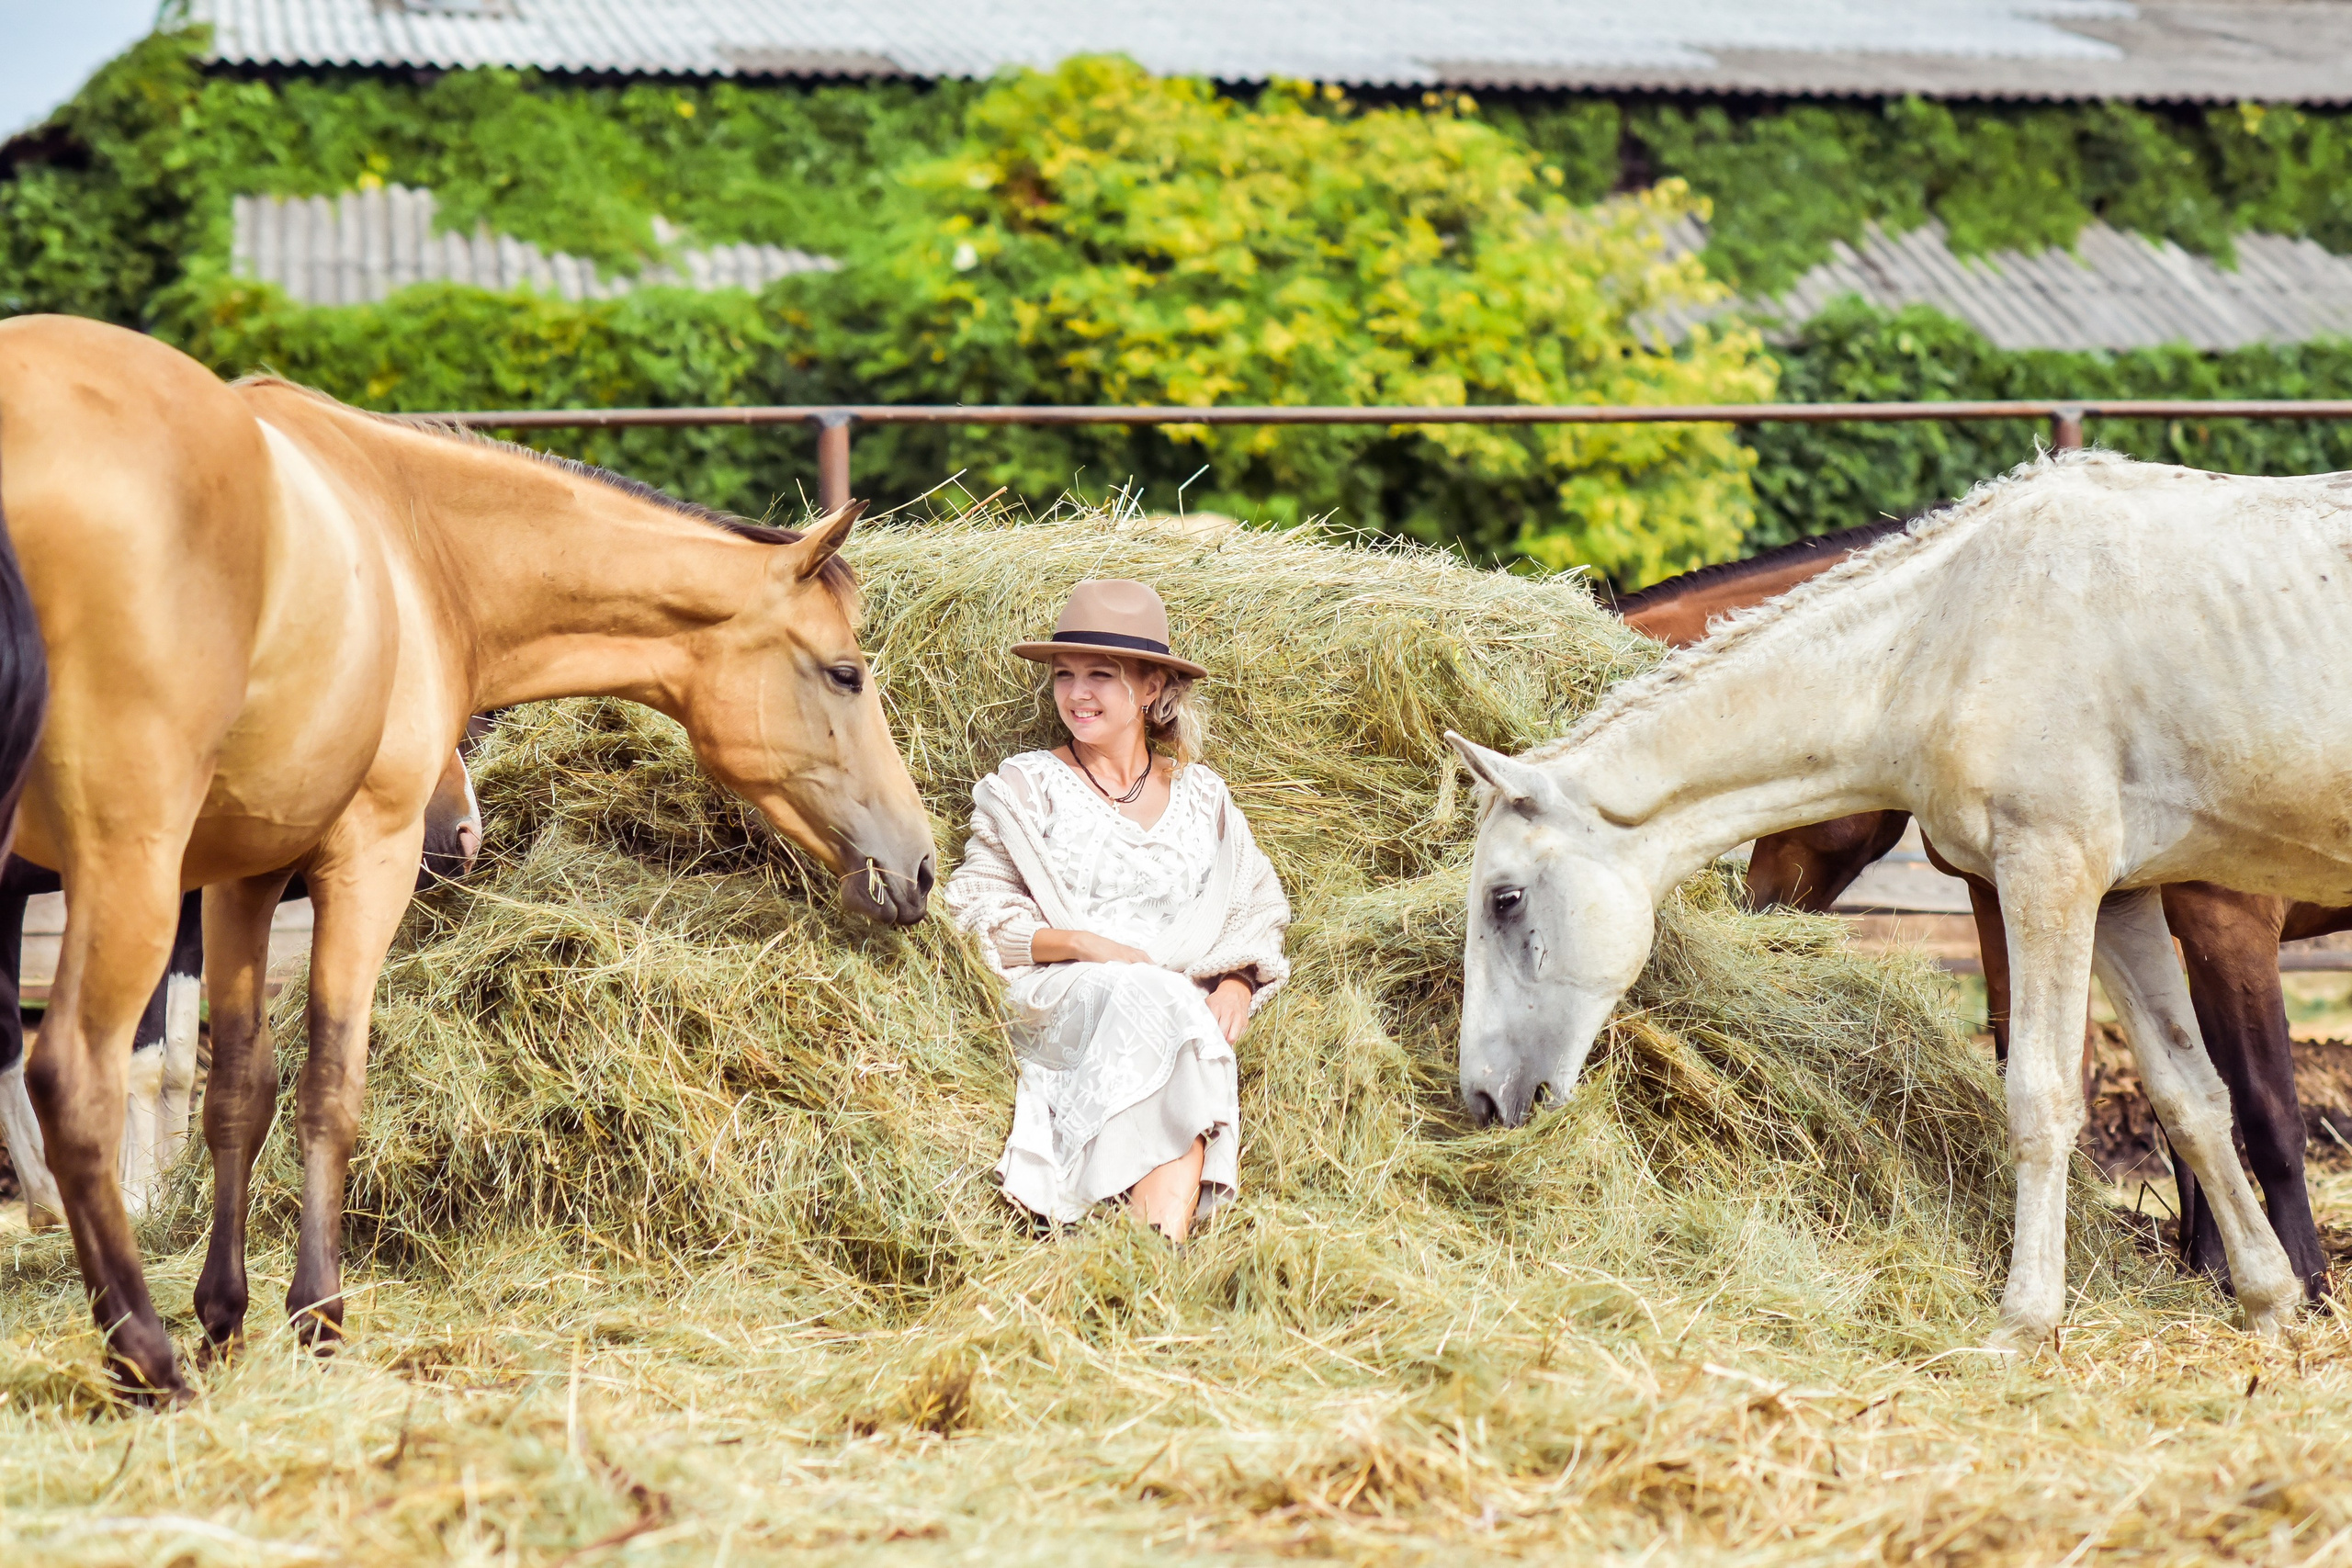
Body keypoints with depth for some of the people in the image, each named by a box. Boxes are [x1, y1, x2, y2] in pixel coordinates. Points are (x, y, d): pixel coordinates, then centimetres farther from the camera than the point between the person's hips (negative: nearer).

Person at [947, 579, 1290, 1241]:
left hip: (1187, 1004, 2)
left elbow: (1257, 913, 15)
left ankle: (1164, 1245, -53)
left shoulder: (1202, 795, 21)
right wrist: (1080, 944, -13)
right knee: (1149, 1002, -37)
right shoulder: (1024, 784, 13)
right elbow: (979, 914, 4)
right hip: (1056, 1001, -2)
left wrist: (1236, 984, -8)